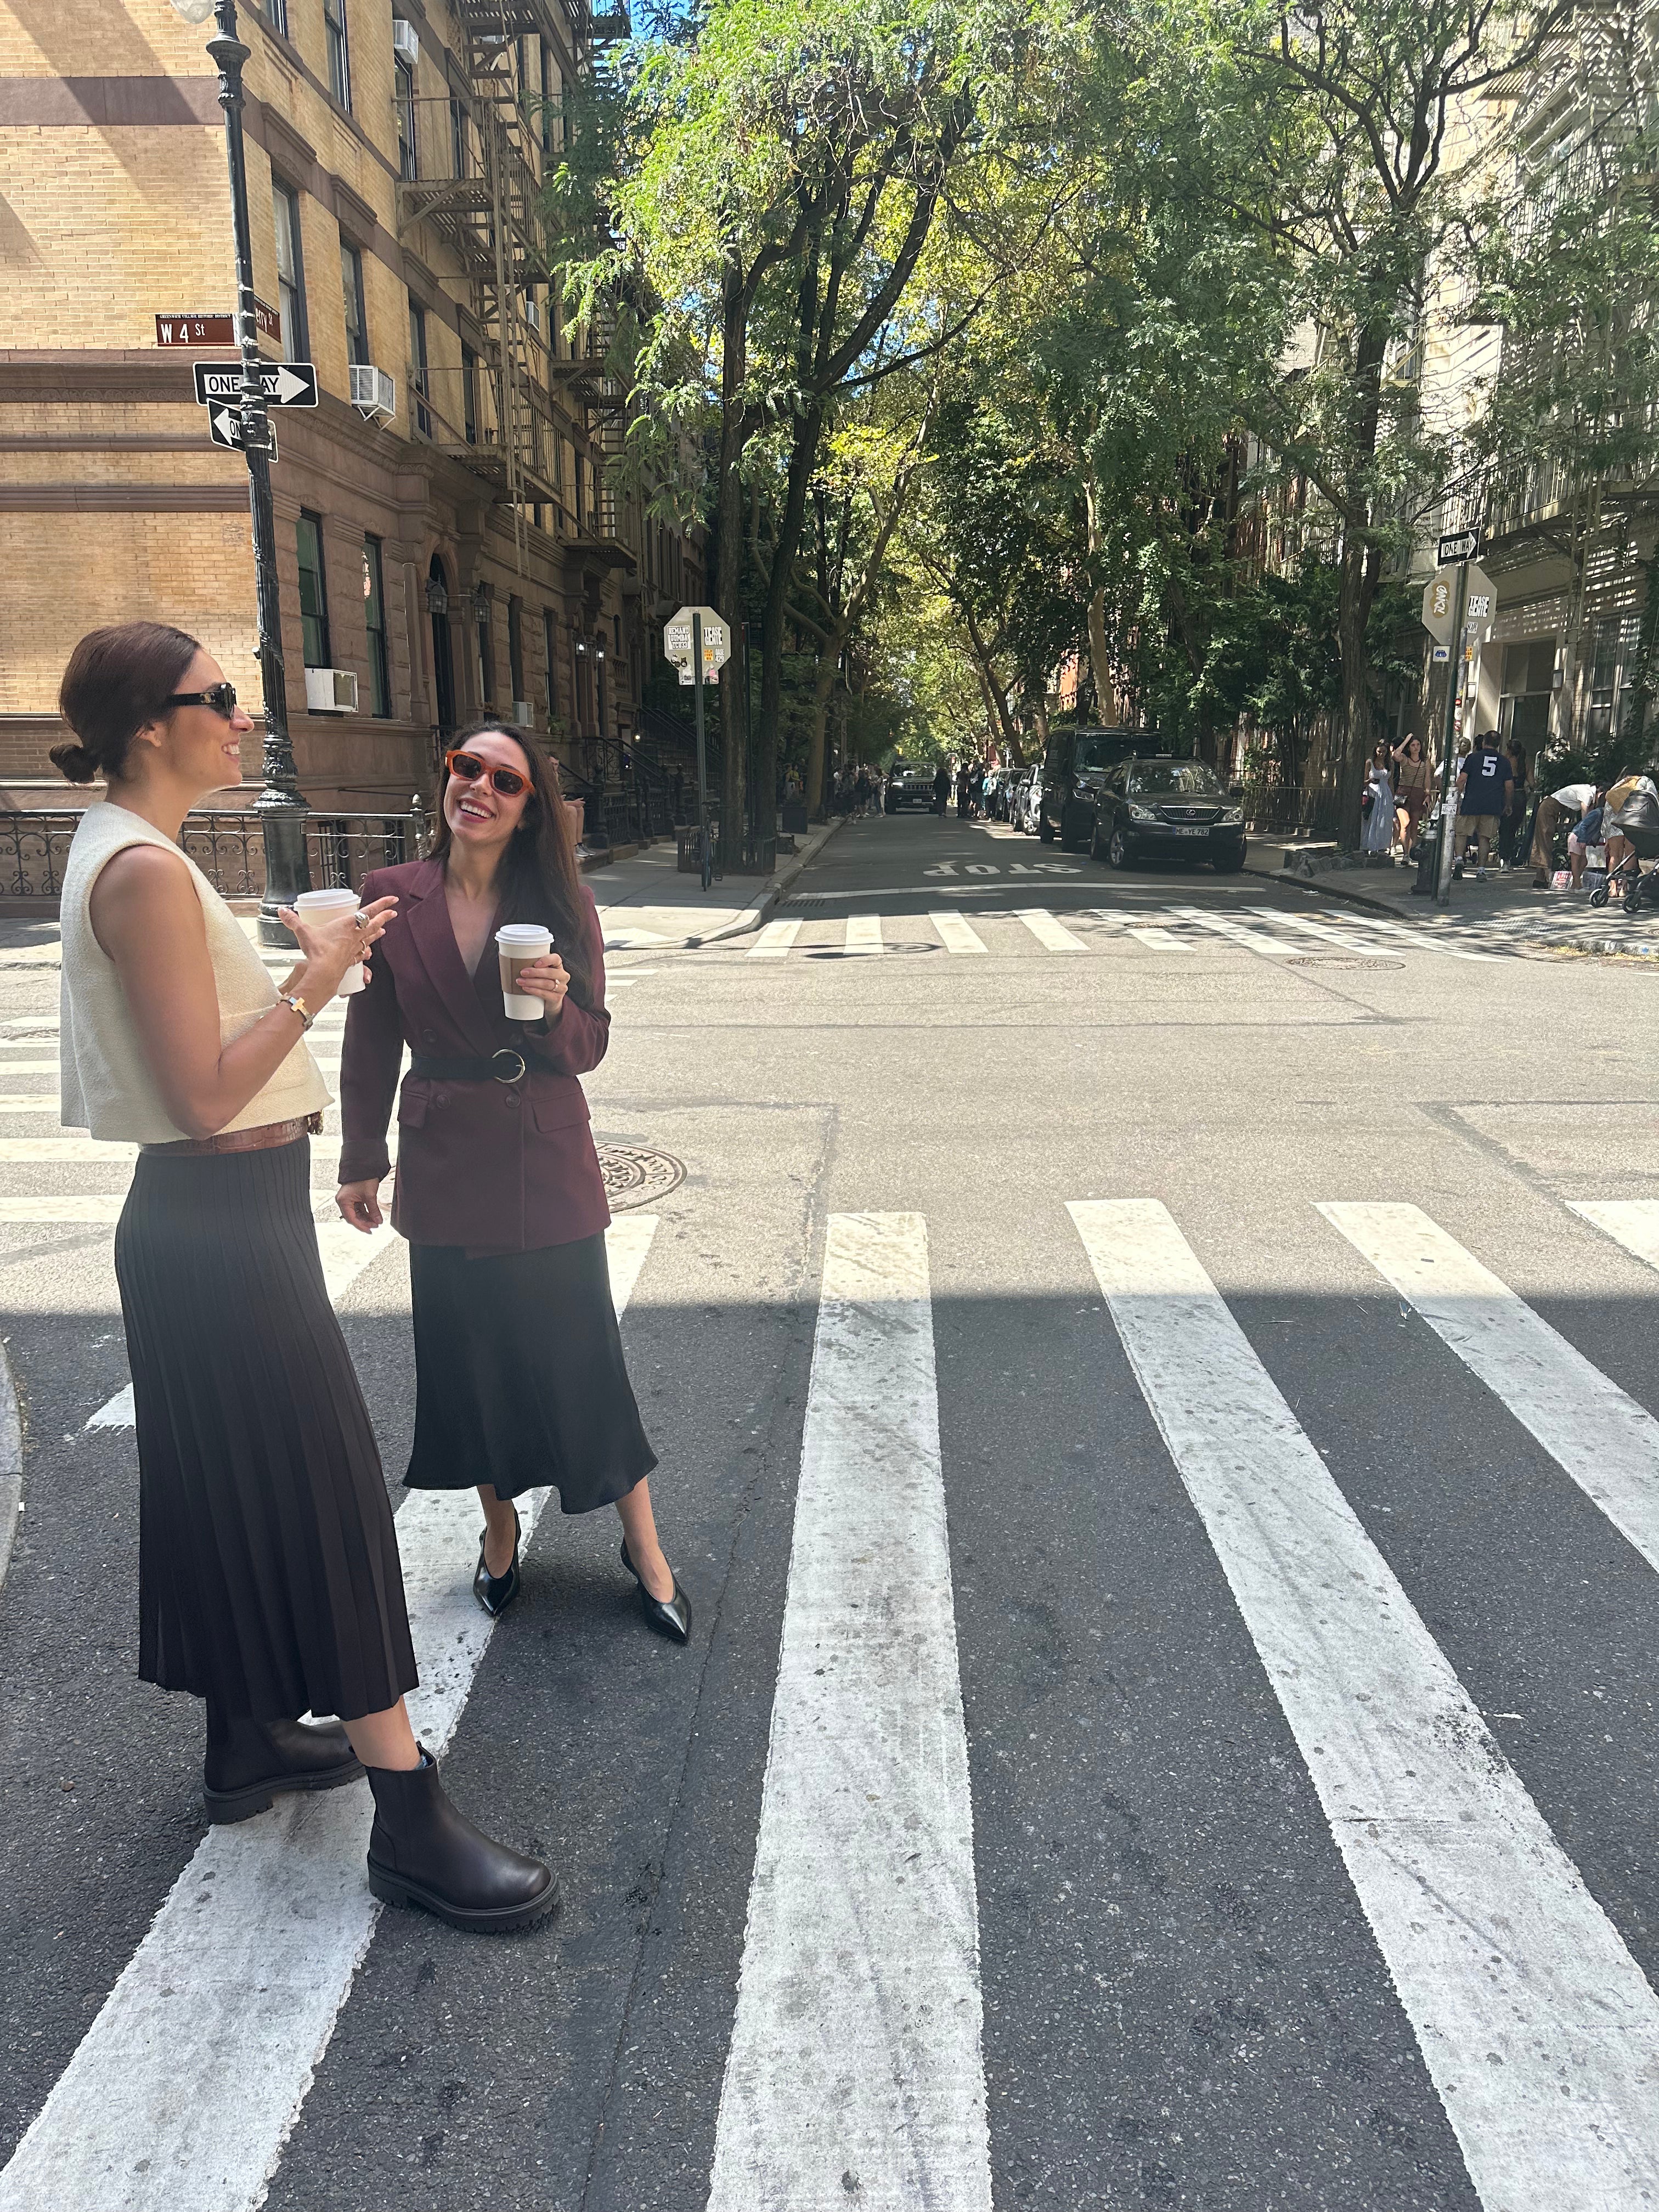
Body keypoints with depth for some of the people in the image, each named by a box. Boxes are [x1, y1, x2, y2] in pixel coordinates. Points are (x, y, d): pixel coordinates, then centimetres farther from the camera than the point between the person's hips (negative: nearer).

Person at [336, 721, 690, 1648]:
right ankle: (501, 1526, 38)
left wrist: (558, 1007, -24)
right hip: (446, 1163, 2)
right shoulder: (393, 898, -2)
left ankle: (645, 1549, 22)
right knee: (470, 1357, 14)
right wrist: (362, 1161, 8)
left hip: (548, 1161, -1)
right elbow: (373, 1040, 5)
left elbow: (591, 1047, -2)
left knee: (583, 1356, 4)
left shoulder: (563, 904, -5)